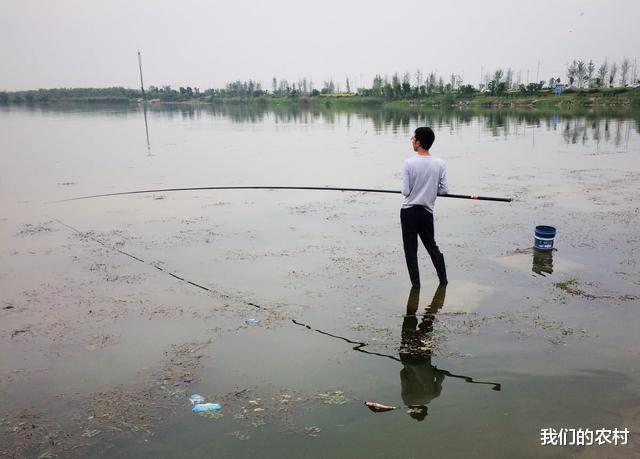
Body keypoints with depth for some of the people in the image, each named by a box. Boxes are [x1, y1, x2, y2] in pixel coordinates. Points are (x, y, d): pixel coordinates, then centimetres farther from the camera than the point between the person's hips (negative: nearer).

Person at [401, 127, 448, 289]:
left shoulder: (409, 163, -13)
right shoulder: (440, 164, -4)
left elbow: (405, 191, -11)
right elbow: (444, 190, -3)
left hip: (409, 211, -3)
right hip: (427, 212, 3)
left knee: (410, 248, 8)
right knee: (432, 246, 19)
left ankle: (415, 282, 13)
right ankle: (443, 279, 25)